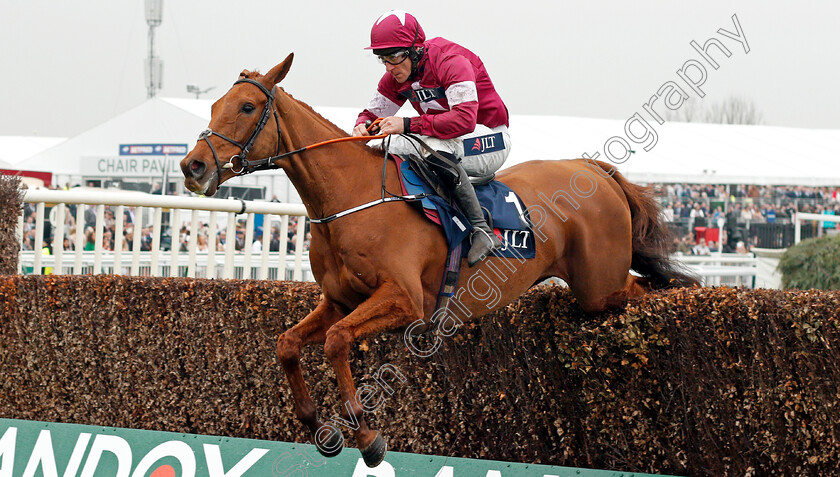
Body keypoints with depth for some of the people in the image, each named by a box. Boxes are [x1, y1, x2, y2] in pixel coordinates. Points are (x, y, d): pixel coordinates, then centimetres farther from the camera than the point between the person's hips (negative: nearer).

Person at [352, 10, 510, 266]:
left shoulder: (452, 62, -24)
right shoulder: (395, 77, 1)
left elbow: (464, 119, -37)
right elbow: (373, 113, 11)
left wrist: (407, 125, -39)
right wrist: (362, 126, -15)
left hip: (489, 141, -8)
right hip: (447, 144, 8)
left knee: (436, 148, -38)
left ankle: (482, 230, -37)